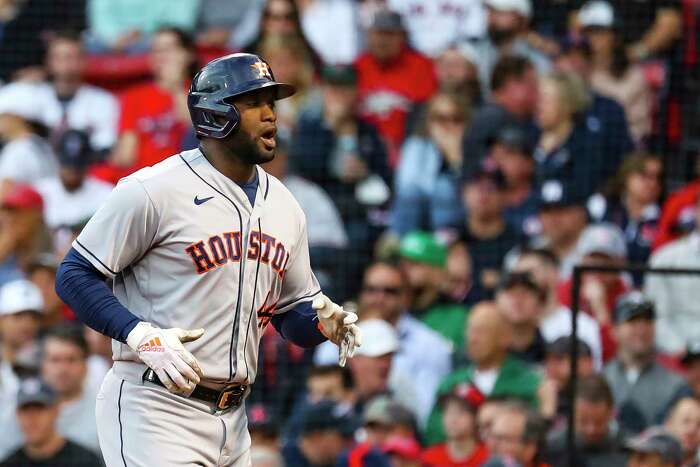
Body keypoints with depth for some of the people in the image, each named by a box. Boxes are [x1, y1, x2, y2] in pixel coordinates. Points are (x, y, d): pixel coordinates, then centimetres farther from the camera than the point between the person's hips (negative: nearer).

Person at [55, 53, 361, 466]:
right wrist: (142, 336, -21)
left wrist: (323, 319, -3)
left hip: (232, 420, 8)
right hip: (156, 412, -8)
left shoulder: (284, 207, 13)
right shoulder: (154, 191, -10)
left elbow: (294, 310, 21)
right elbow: (75, 275, -8)